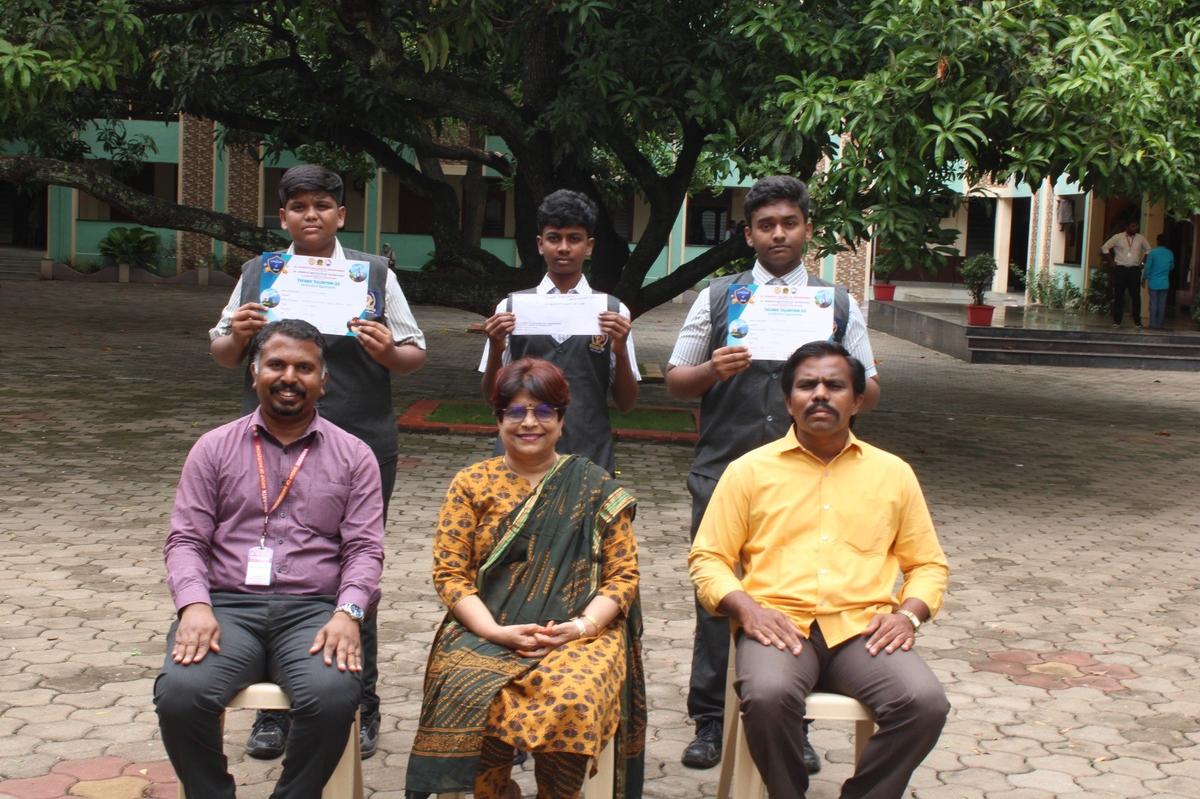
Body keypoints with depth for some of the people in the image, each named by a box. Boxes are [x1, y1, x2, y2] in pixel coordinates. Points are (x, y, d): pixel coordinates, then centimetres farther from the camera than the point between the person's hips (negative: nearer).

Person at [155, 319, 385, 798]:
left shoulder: (353, 456, 11)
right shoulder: (215, 448, 13)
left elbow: (365, 549, 4)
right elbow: (185, 540, 7)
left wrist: (347, 612, -15)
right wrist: (195, 605, -13)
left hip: (312, 610, -1)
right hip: (227, 606, 1)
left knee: (334, 696, -32)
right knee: (180, 693, -29)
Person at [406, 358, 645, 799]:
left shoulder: (595, 489, 8)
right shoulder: (471, 484, 10)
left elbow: (623, 576, 5)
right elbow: (450, 573, 4)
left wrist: (583, 626, -13)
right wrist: (497, 632, -12)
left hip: (578, 634, 0)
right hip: (486, 634, 1)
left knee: (572, 701, -33)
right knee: (474, 698, -32)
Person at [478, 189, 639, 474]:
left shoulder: (613, 312, 3)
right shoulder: (510, 308, 3)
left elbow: (626, 402, 5)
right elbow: (492, 396, 7)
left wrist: (620, 349, -11)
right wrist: (496, 348, -10)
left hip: (589, 458, 0)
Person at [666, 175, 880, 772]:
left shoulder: (839, 305, 10)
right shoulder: (716, 298, 8)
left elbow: (869, 393, 11)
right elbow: (675, 380, 9)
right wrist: (711, 371, -13)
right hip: (723, 472, 0)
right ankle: (710, 721, 18)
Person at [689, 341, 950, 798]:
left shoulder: (894, 473, 17)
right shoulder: (750, 470, 11)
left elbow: (928, 563, 20)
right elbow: (707, 559, 8)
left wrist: (908, 612, -1)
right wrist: (746, 607, -10)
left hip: (863, 628, 2)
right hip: (779, 625, -2)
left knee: (925, 703, -26)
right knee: (768, 696, -34)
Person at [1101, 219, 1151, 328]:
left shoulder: (1141, 238, 7)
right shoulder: (1118, 237, 0)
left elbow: (1148, 250, 21)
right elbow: (1105, 248, 4)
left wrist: (1142, 262, 10)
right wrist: (1111, 262, 0)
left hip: (1135, 270, 1)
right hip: (1120, 269, -1)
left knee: (1136, 295, -1)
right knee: (1118, 295, -1)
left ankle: (1137, 321, 3)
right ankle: (1117, 320, 4)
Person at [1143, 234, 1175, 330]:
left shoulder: (1152, 253, -10)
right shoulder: (1170, 253, 1)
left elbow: (1147, 268, -9)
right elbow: (1172, 267, 17)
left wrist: (1144, 279, 4)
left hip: (1153, 282, -3)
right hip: (1165, 283, 3)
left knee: (1153, 303, 2)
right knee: (1162, 304, 7)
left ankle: (1153, 324, 0)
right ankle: (1160, 324, 10)